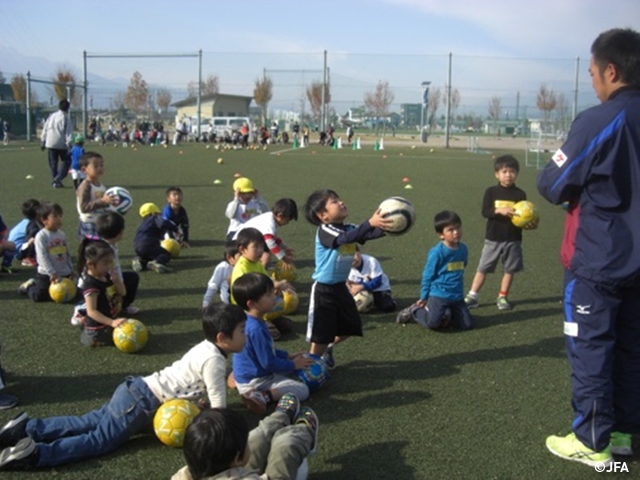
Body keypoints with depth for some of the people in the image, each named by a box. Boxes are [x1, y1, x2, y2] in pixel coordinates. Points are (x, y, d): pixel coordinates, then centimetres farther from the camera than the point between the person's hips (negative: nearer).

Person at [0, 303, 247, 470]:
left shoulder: (206, 347, 12)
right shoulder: (214, 360, -18)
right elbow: (218, 405, -16)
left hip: (137, 392, 9)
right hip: (141, 402, -9)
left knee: (86, 424, 11)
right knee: (99, 440, -10)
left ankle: (28, 428, 9)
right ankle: (35, 453, -20)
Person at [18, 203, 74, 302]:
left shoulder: (62, 234, 5)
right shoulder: (41, 236, -14)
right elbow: (42, 257, -19)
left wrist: (71, 270, 11)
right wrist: (52, 273, -23)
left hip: (64, 274, 6)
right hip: (46, 275, -6)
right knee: (39, 296, -10)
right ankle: (28, 286, 26)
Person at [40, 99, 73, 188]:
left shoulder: (51, 116, 9)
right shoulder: (66, 118, -7)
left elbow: (45, 129, 10)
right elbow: (68, 133, -11)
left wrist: (43, 141, 16)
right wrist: (69, 144, -9)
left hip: (50, 143, 4)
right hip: (61, 144, -4)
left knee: (53, 163, 12)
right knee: (66, 161, 7)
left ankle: (56, 181, 12)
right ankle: (58, 178, -9)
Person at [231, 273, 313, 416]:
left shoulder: (249, 322, 2)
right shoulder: (256, 329, -29)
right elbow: (269, 363, -23)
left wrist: (287, 356, 15)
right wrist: (293, 365, -9)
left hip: (248, 374, 10)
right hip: (255, 381, -10)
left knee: (288, 372, 31)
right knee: (302, 390, -11)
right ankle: (261, 396, -23)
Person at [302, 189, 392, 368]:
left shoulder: (349, 229, 2)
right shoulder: (324, 231, -21)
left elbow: (368, 234, -14)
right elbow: (346, 238, -39)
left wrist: (386, 226, -33)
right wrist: (370, 222, -52)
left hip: (340, 287, 8)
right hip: (323, 289, -8)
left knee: (351, 326, 18)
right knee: (321, 333, 2)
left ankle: (328, 348, 43)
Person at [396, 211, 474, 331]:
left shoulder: (463, 249, 4)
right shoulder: (437, 253, -14)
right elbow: (427, 276, -6)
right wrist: (424, 297, -1)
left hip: (457, 297, 6)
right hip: (438, 295, -5)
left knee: (467, 324, -1)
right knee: (432, 323, -17)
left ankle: (445, 313, 21)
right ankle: (415, 310, 12)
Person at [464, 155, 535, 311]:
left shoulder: (520, 194, 0)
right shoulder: (491, 191, -2)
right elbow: (485, 212, -11)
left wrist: (529, 224, -18)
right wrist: (499, 210, -27)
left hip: (513, 239, 1)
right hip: (493, 238, -1)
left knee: (510, 269, 8)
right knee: (483, 268, 2)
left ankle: (502, 296, 23)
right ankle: (472, 296, 7)